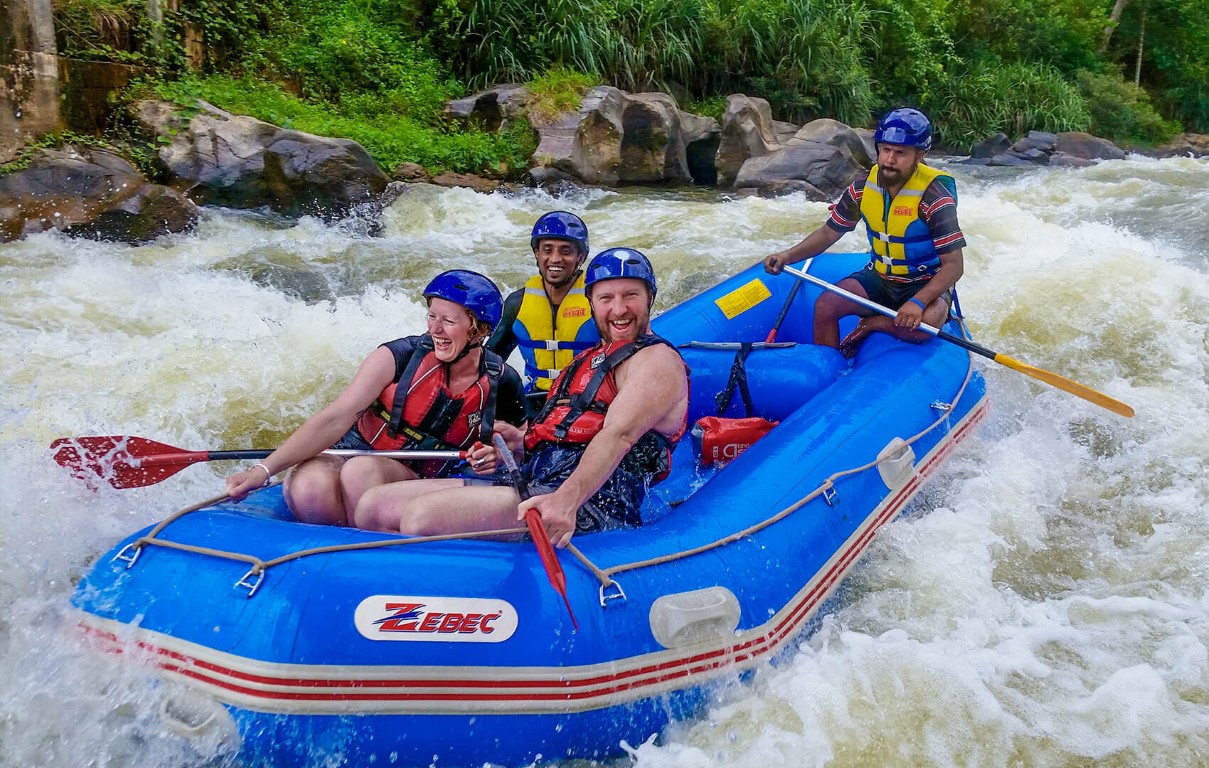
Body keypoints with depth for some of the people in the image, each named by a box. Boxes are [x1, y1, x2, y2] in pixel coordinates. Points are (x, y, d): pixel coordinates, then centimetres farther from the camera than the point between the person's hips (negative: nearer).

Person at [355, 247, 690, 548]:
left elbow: (619, 436, -20)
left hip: (589, 504, -9)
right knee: (373, 506, 0)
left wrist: (567, 501, -35)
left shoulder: (657, 360, -2)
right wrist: (518, 440, 13)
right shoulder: (589, 359, 27)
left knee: (421, 516, -29)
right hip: (528, 485, 9)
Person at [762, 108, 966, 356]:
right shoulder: (863, 187, -5)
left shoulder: (933, 196, -20)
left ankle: (870, 324, -7)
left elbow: (954, 265, -20)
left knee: (928, 322, -35)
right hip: (879, 278, 4)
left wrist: (918, 301, -35)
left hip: (926, 285, -4)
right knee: (825, 306, -19)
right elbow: (828, 233, 5)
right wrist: (788, 255, -13)